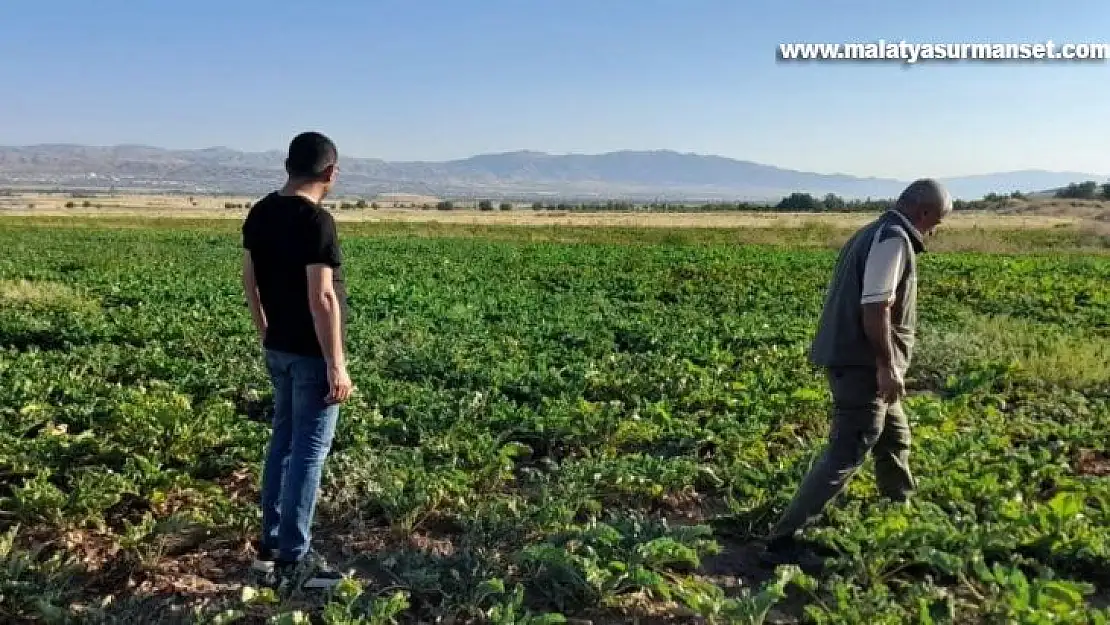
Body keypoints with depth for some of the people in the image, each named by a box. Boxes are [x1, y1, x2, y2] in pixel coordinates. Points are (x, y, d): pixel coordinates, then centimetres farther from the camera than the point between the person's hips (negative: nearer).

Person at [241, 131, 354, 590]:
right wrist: (336, 365, -20)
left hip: (278, 349, 8)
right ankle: (292, 559, 8)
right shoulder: (316, 220, -19)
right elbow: (321, 298, -23)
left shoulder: (259, 214, 6)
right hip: (311, 354, -8)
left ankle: (270, 544, 29)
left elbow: (249, 279, 13)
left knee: (283, 439, 18)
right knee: (309, 450, 0)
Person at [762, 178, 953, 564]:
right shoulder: (894, 239, -15)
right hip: (863, 364, -11)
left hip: (850, 359, 11)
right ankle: (783, 539, -8)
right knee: (846, 454, -8)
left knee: (894, 438, 26)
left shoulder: (872, 234, 16)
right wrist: (887, 366, -21)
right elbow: (875, 308, -24)